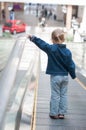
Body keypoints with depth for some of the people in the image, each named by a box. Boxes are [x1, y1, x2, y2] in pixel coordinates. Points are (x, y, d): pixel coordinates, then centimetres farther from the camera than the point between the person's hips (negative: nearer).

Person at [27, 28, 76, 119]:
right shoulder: (68, 51, -3)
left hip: (55, 76, -3)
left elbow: (42, 44, -10)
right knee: (63, 95, 12)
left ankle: (54, 113, 13)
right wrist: (73, 75, 13)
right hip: (65, 76, 3)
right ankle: (62, 113, 18)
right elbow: (71, 65, 2)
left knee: (55, 95, 5)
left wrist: (33, 38, -1)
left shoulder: (51, 48, -14)